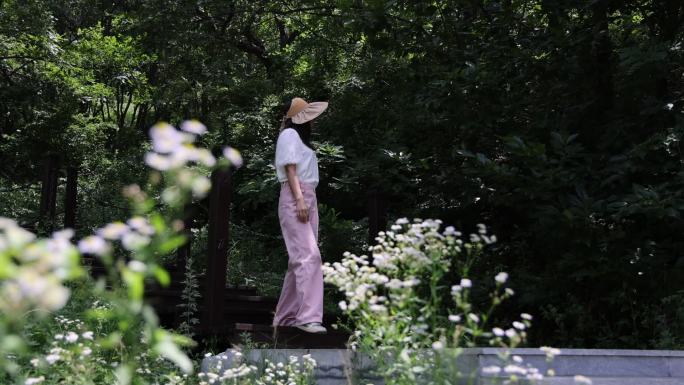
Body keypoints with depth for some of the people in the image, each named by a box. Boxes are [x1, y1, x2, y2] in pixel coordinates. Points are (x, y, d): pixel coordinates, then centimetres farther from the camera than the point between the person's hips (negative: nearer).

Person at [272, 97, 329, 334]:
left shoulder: (300, 137, 26)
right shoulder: (289, 134, -1)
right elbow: (290, 170, -11)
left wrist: (307, 202, 15)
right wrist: (299, 200, -20)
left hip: (309, 199, 9)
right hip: (294, 199, -9)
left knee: (300, 259, 6)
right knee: (309, 255, -20)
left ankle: (286, 316, 10)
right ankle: (308, 316, -26)